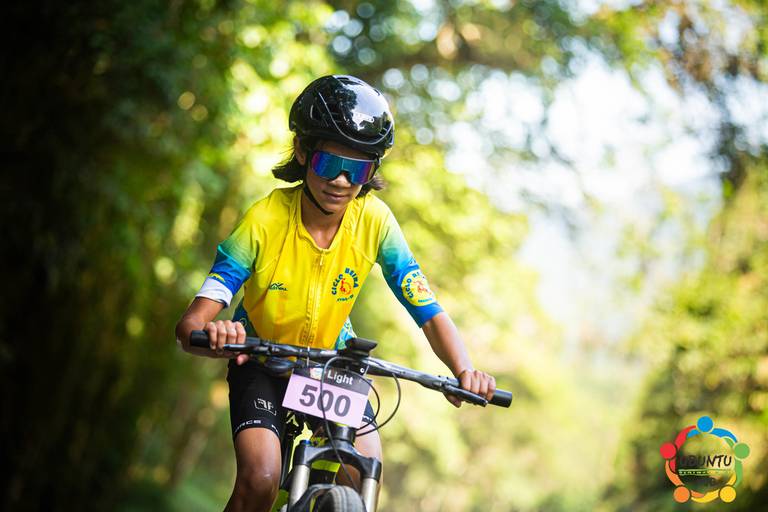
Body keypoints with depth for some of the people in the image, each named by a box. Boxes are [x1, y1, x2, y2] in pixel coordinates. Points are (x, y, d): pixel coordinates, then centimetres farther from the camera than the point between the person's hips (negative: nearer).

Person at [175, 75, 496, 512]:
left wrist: (464, 369, -41)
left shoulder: (374, 221, -21)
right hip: (263, 361, -2)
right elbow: (190, 324, -32)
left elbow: (428, 310, -22)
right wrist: (210, 335, -57)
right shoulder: (264, 221, -28)